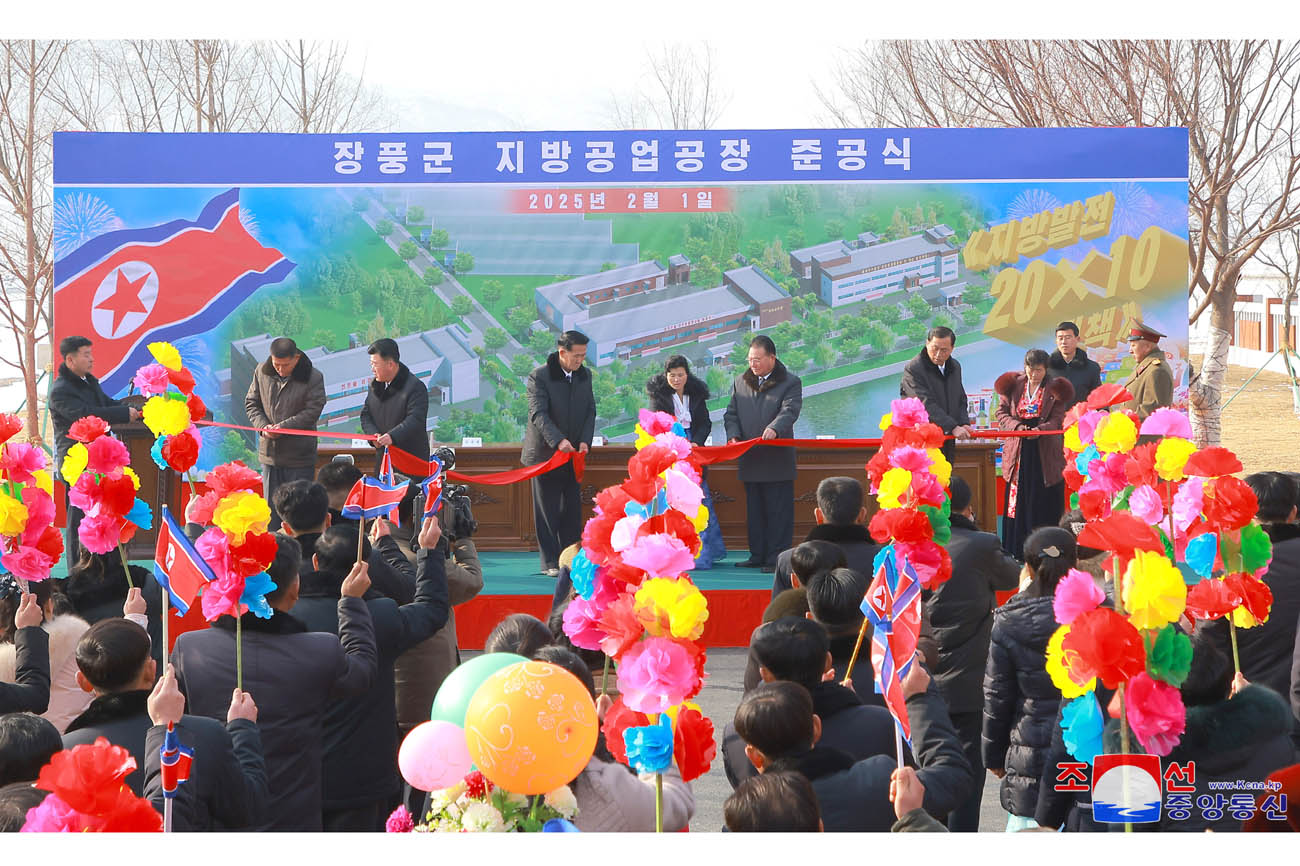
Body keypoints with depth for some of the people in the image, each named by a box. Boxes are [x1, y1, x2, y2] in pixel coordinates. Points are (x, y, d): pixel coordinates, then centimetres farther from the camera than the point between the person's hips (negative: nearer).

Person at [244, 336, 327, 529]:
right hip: (269, 451, 4)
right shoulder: (262, 372, 3)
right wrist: (263, 426, -8)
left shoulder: (313, 377, -9)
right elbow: (251, 403, 10)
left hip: (299, 455, -4)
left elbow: (313, 411, -12)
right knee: (271, 504, 11)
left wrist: (283, 426, -21)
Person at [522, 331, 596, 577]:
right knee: (547, 511, 0)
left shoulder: (585, 375, 8)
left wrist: (585, 441, -8)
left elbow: (590, 411, 9)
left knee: (572, 509, 7)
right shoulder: (539, 376, -11)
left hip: (573, 455, 5)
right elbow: (538, 414, -19)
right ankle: (550, 563, 5)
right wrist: (559, 440, -32)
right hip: (545, 453, -5)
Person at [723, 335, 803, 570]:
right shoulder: (740, 382, 14)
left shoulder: (790, 383, -1)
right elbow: (731, 414, 13)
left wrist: (774, 429, -35)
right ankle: (758, 556, 19)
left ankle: (776, 558, 2)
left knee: (778, 512, -3)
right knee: (754, 511, 11)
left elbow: (789, 411, -15)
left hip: (778, 461, -5)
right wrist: (733, 435, -7)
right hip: (750, 461, 5)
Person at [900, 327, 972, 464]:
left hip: (947, 441, 7)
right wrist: (953, 427, -25)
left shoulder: (955, 367, 13)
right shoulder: (913, 369, -12)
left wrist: (964, 423, -2)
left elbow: (961, 400, 19)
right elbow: (926, 404, -20)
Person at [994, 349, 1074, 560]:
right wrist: (1016, 426, -12)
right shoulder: (1013, 386, 8)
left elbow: (1057, 420, -4)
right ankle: (1017, 553, 8)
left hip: (1045, 455, -2)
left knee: (1045, 504, -1)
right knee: (1018, 502, 2)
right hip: (1018, 453, 2)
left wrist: (1040, 429, -23)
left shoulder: (1055, 390, 2)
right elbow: (1001, 413, 7)